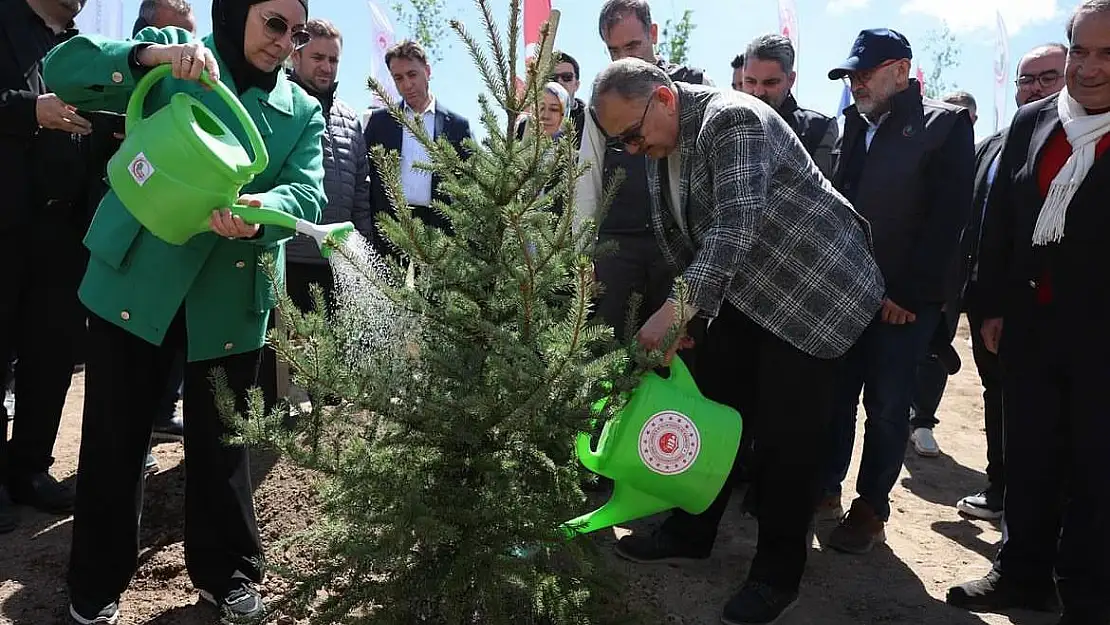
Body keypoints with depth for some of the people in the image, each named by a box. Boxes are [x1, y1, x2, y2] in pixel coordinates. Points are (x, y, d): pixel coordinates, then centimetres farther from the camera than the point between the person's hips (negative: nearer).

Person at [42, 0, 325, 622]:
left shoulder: (303, 112, 6)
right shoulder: (169, 61, 3)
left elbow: (307, 193, -8)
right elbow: (63, 69, -7)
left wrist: (261, 213, -31)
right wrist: (151, 54, -24)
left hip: (231, 300, 1)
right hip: (134, 280, -1)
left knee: (220, 441, 11)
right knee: (116, 437, 9)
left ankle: (226, 572, 30)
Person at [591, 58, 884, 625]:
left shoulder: (733, 120, -22)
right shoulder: (659, 149, 5)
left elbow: (737, 225, -34)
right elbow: (677, 237, 10)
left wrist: (677, 308, -40)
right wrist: (688, 313, 3)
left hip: (814, 290, -8)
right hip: (743, 292, 8)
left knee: (784, 436, -4)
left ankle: (778, 573, 13)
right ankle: (690, 532, 28)